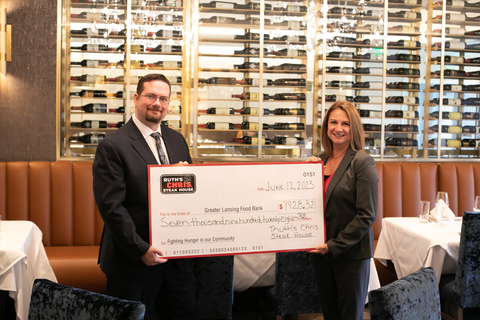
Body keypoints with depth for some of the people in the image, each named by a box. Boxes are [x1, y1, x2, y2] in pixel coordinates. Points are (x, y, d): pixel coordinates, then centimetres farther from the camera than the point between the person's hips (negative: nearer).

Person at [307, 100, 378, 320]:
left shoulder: (362, 162, -11)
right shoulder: (321, 160, 7)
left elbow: (366, 215, -15)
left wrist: (334, 245, -14)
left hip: (351, 253, -5)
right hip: (322, 252, 6)